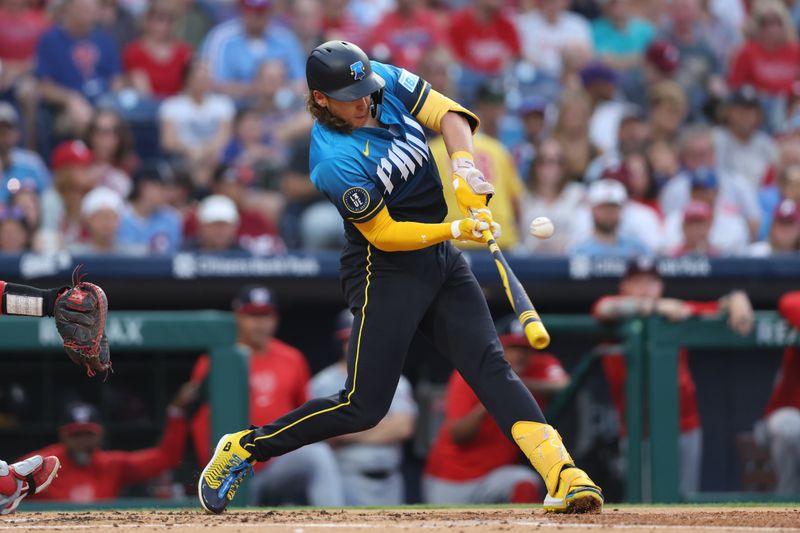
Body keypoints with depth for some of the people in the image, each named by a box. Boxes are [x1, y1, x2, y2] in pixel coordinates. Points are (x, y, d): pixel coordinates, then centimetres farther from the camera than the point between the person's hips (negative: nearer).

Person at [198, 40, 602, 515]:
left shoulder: (385, 80, -3)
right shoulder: (335, 163, -22)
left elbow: (448, 114, -1)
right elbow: (384, 234, -18)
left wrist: (464, 165, -20)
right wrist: (455, 231, -25)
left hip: (441, 261, 7)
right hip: (388, 273, -6)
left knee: (491, 366, -7)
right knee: (363, 407, -7)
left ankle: (562, 475, -17)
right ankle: (244, 448, 8)